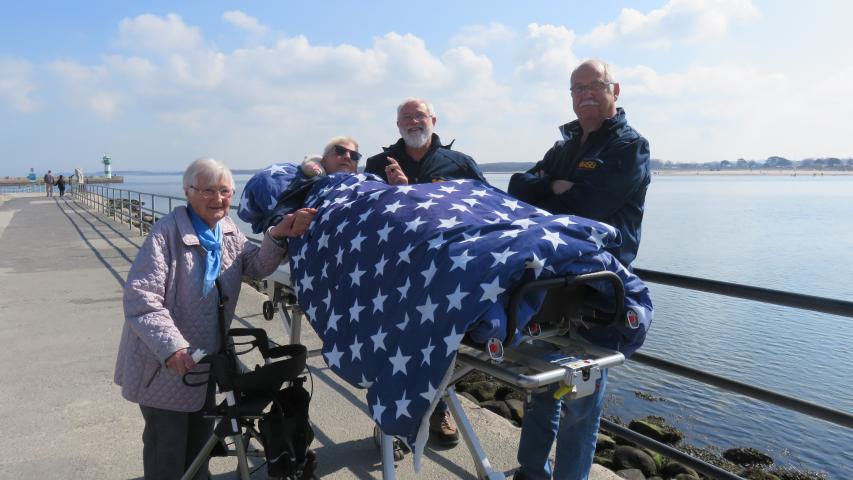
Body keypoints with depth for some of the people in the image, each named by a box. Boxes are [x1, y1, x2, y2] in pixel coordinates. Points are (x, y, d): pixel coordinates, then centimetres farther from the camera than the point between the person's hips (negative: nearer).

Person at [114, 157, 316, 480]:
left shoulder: (227, 229, 3)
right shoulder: (168, 231, -20)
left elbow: (257, 266, -8)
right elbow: (140, 298, -26)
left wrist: (278, 236, -27)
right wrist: (172, 347, -37)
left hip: (204, 360, 7)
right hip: (164, 363, -7)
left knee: (200, 441, 25)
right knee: (168, 450, 8)